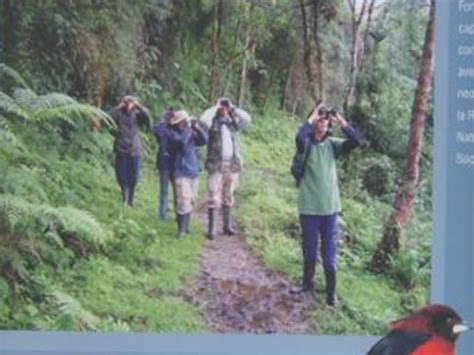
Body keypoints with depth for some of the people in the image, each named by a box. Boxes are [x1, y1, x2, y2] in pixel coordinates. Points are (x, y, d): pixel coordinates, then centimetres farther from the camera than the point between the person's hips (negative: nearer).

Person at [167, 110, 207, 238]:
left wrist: (197, 129, -13)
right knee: (183, 202, -15)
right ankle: (181, 229, -9)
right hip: (180, 173, -7)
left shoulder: (191, 133, 11)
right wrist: (188, 129, -19)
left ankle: (186, 226, 24)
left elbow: (204, 141, -1)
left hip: (193, 172, 7)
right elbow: (182, 141, -26)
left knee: (190, 201, 12)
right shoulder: (172, 134, -7)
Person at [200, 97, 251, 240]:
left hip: (232, 164, 4)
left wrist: (232, 108, -1)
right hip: (216, 164, -4)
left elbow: (247, 119, -1)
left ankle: (227, 226, 21)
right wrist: (215, 108, -9)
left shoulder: (232, 123, 12)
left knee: (228, 196, 12)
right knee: (214, 197, -7)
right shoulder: (213, 122, 0)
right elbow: (204, 119, -22)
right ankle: (211, 228, -6)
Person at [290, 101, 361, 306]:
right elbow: (299, 137, -28)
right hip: (309, 206, -2)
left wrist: (341, 122, -12)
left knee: (329, 251, 4)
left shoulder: (332, 144, 5)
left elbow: (356, 142, -8)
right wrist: (312, 117, -18)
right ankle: (308, 283, 30)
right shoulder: (307, 144, -4)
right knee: (309, 249, 13)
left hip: (330, 206, 2)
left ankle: (331, 291, 11)